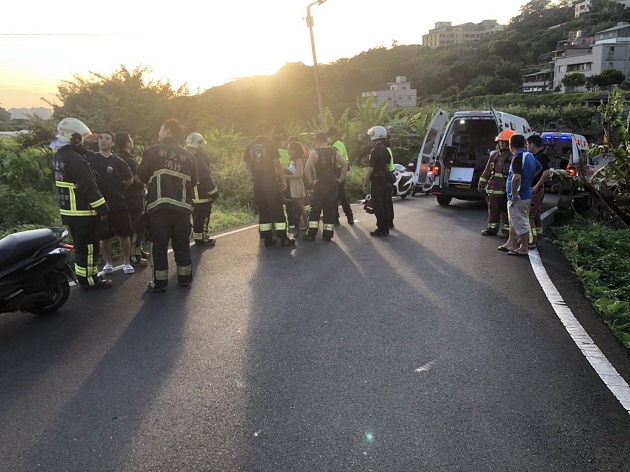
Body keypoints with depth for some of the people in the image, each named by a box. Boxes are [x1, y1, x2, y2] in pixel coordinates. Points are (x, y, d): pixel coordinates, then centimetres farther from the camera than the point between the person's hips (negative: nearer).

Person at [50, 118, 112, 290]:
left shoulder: (58, 156, 10)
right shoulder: (75, 159, -22)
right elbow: (89, 188, -23)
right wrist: (102, 209, -17)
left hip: (69, 211, 10)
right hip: (83, 213, -10)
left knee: (80, 246, 18)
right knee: (89, 247, 0)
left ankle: (83, 276, 28)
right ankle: (89, 280, 8)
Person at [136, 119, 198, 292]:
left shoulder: (152, 151, 1)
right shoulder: (188, 156, 12)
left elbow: (140, 178, 1)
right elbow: (193, 182, 14)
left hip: (159, 206, -3)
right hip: (182, 206, 4)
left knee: (159, 244, 3)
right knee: (182, 244, 14)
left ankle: (160, 282, 6)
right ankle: (184, 278, 21)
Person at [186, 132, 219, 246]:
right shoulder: (199, 158, -19)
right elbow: (206, 178, -22)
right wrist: (214, 192, -15)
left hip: (191, 193, 10)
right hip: (202, 194, -9)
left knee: (196, 215, 19)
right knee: (202, 216, -2)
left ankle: (198, 235, 29)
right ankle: (201, 238, 2)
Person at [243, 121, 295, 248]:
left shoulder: (250, 146, 8)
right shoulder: (270, 144, -7)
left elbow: (247, 165, 9)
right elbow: (277, 164, -9)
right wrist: (283, 179, -2)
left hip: (257, 183, 5)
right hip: (271, 181, -5)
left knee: (263, 210, 11)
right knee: (278, 210, 0)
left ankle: (267, 238, 12)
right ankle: (284, 239, 0)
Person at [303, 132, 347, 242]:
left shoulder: (314, 152, -6)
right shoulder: (335, 152, 6)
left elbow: (307, 168, -17)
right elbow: (345, 165, 4)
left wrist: (310, 182, -8)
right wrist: (340, 179, 9)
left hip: (320, 184, -3)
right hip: (333, 184, 3)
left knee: (315, 209, 6)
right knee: (330, 210, 9)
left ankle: (311, 234, 5)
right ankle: (328, 234, 11)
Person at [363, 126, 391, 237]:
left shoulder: (374, 151, -16)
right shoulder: (386, 150, 11)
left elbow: (370, 169, -17)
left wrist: (365, 183, -11)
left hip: (377, 182, -9)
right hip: (385, 181, 9)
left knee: (377, 206, -4)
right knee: (384, 205, 13)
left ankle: (382, 229, -2)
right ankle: (386, 228, 18)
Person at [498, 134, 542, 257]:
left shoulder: (517, 158, -20)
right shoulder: (529, 155, 9)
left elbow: (516, 177, -33)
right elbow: (539, 168, 27)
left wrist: (514, 195, -24)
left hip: (518, 197, -10)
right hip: (527, 194, 10)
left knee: (520, 223, 0)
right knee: (514, 222, 19)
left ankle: (523, 248, 8)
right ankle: (510, 244, 28)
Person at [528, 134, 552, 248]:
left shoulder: (541, 157, -18)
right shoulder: (537, 156, 12)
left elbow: (547, 173, -31)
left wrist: (537, 186, -25)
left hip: (535, 191, -10)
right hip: (536, 190, 10)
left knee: (529, 215, -7)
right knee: (535, 214, 17)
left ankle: (532, 241, -5)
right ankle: (538, 238, 27)